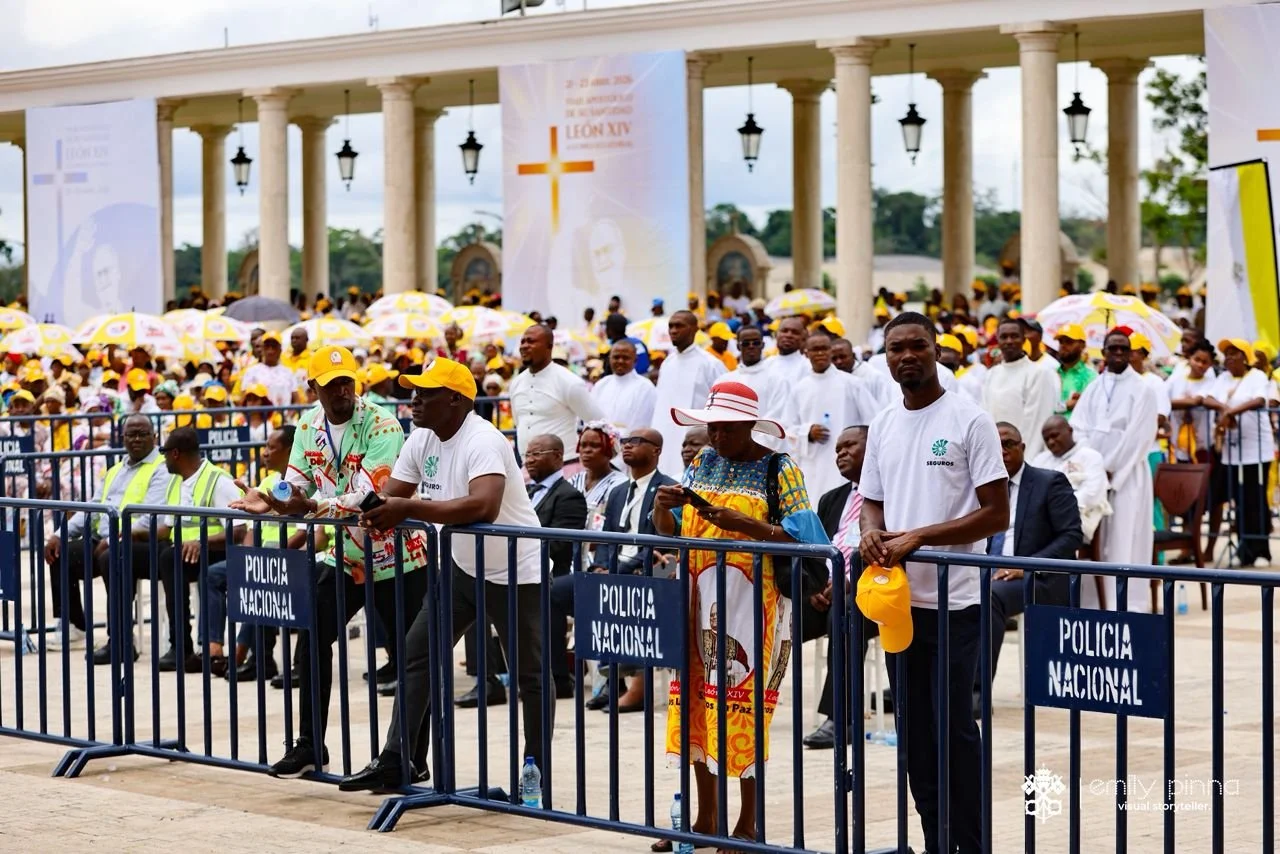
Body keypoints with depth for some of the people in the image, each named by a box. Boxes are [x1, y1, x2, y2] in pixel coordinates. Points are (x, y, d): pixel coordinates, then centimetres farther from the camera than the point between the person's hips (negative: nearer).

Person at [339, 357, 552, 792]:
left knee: (529, 674, 3)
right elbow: (390, 497, 4)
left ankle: (536, 771, 15)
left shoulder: (482, 442, -26)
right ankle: (398, 762, 7)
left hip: (514, 572, -8)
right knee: (416, 652, 3)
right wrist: (372, 510, -20)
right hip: (464, 566, 8)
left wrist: (408, 508, -42)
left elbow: (484, 506, -43)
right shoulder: (422, 440, 0)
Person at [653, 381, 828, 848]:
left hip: (750, 603, -5)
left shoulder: (779, 470, -4)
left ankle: (748, 826, 4)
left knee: (744, 706, -5)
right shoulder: (703, 463, 13)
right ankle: (705, 820, 15)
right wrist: (662, 505, -7)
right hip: (698, 600, 6)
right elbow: (667, 530, 15)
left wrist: (741, 524, -23)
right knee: (697, 701, 6)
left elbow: (799, 538, -13)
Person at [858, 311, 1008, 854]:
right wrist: (871, 532, -5)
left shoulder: (969, 420, -6)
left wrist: (918, 538, -16)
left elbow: (997, 513, -10)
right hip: (896, 594, 6)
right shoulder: (882, 426, 12)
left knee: (954, 725, -4)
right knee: (912, 727, 9)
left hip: (953, 599, -6)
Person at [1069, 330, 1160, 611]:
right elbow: (1078, 429, 7)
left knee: (1124, 541, -7)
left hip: (1126, 476, -4)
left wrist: (1110, 469, -11)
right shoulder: (1092, 390, 14)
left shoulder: (1142, 390, 1)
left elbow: (1136, 437, -6)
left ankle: (1124, 606, -7)